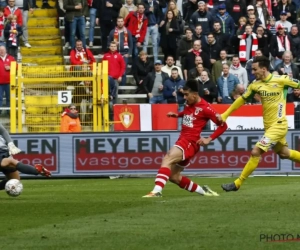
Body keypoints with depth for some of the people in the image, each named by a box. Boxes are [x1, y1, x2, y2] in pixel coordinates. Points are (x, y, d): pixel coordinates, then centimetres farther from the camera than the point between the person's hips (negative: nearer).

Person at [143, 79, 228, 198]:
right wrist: (176, 115, 14)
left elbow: (223, 125, -7)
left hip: (190, 142, -9)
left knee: (167, 160, -30)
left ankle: (157, 191, -45)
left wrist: (209, 139, -12)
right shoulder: (189, 104, 10)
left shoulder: (205, 108, -11)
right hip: (182, 140, 9)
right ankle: (203, 191, 23)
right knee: (174, 176, 11)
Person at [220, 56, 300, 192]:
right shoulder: (255, 85, 0)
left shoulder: (281, 80, -16)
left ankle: (237, 184, -6)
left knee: (255, 152, -13)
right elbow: (242, 99, 10)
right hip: (269, 125, 6)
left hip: (278, 125, -6)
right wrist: (225, 114, 9)